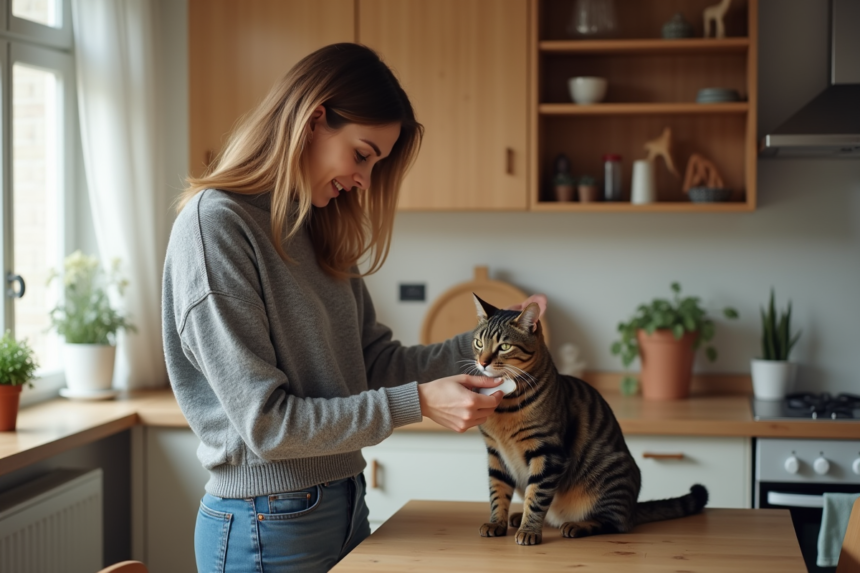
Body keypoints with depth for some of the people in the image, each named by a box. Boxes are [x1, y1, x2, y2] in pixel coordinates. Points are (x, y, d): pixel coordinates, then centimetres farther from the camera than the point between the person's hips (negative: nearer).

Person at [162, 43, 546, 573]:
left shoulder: (315, 230, 10)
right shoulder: (216, 223, -17)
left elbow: (377, 361, 8)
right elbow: (265, 421, -20)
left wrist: (480, 345, -6)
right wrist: (417, 403, -21)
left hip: (342, 505, 8)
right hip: (270, 527, -8)